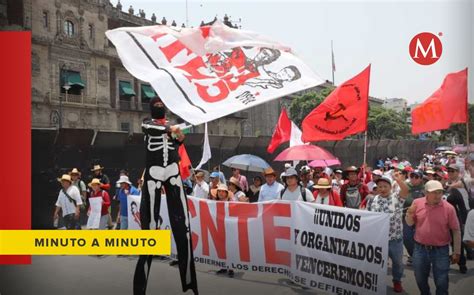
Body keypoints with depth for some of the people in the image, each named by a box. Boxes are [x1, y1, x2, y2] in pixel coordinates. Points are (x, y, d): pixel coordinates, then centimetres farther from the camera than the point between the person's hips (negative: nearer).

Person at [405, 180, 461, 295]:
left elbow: (456, 231, -4)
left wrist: (457, 252, -2)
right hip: (420, 249, 3)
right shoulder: (417, 203, -5)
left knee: (441, 282, 9)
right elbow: (410, 223, 5)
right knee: (420, 279, 19)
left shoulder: (448, 208, -12)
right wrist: (409, 214, -17)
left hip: (441, 250, -2)